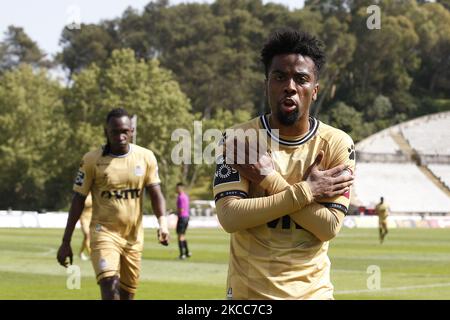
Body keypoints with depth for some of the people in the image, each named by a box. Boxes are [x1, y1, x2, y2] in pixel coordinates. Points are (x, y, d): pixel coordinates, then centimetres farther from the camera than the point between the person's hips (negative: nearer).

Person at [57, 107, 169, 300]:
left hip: (134, 237, 4)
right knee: (110, 286, -22)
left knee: (127, 295, 10)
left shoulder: (145, 157, 1)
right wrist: (66, 242, -1)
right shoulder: (92, 160, -5)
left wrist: (162, 223, -18)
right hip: (104, 233, -4)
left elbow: (155, 194, 1)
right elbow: (78, 201, -1)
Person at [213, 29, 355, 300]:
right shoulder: (239, 140, -4)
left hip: (313, 290, 1)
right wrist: (305, 191, -17)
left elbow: (329, 227, -12)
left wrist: (270, 180, -16)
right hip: (248, 292, -1)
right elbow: (229, 217, -16)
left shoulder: (337, 144, -3)